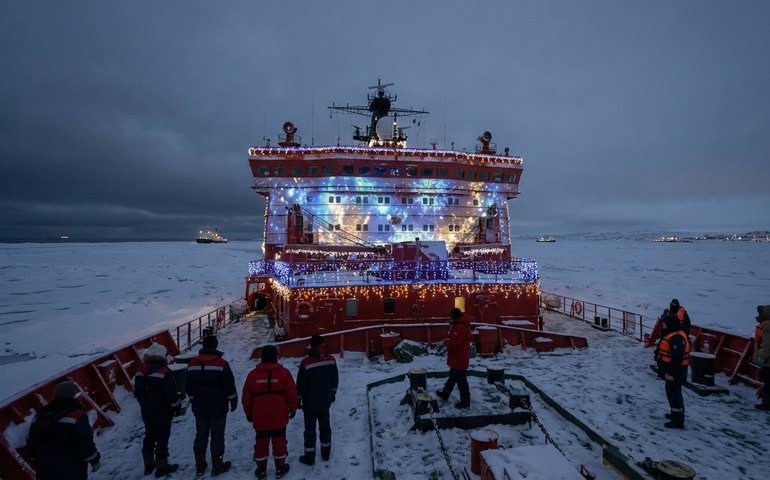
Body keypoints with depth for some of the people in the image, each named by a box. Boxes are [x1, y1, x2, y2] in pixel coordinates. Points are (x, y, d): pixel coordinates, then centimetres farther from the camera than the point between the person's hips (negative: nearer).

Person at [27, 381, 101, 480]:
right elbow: (85, 445, -17)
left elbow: (32, 443, 13)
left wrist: (36, 462, 28)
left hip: (45, 472, 7)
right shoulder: (77, 418, -18)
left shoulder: (40, 416, 4)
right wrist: (95, 460, -2)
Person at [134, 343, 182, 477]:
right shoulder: (164, 371, -22)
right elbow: (171, 393, -21)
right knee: (162, 438, 5)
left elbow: (137, 392, 10)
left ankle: (148, 465, 31)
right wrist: (177, 407, -6)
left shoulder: (141, 372, 1)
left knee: (149, 437, 20)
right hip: (163, 413, -7)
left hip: (147, 412, 7)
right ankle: (161, 466, 14)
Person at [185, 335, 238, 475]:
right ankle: (217, 466, 14)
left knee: (200, 435, 17)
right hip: (218, 408, -4)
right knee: (217, 436, 6)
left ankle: (200, 465, 25)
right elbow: (229, 385, -14)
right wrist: (233, 400, 1)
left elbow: (188, 386, 9)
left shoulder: (192, 364, 0)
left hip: (199, 408, 5)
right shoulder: (221, 363, -16)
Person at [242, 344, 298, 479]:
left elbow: (246, 397, 3)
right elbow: (292, 393, -6)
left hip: (260, 418, 1)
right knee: (279, 441, 12)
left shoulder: (253, 374, -4)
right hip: (279, 417, -1)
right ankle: (280, 468, 22)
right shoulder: (284, 372, -10)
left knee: (261, 442, 15)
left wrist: (248, 413, 17)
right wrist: (293, 408, 10)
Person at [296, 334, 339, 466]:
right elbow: (335, 380, 5)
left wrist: (298, 400, 1)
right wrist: (333, 394, 19)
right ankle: (326, 454, 31)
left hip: (310, 402, -4)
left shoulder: (306, 362, -21)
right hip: (326, 400, 4)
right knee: (325, 426, 18)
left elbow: (300, 384, -13)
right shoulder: (331, 360, -7)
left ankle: (309, 457, 19)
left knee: (310, 428, 9)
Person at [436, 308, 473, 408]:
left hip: (459, 361, -11)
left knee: (461, 381, 0)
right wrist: (448, 342, 2)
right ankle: (445, 393, 40)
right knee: (452, 377, 24)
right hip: (457, 360, 11)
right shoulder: (458, 326, 11)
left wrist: (445, 342, -13)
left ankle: (465, 402, 11)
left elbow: (453, 343, -31)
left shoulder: (459, 328, -25)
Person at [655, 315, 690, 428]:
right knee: (673, 393, 23)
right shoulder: (673, 335, 10)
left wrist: (670, 373, -25)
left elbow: (676, 358, -28)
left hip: (675, 372, -11)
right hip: (673, 371, 11)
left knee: (673, 394, -3)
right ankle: (676, 414, 38)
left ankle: (678, 421, 6)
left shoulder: (676, 338, -25)